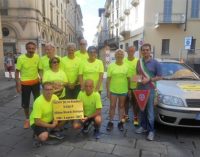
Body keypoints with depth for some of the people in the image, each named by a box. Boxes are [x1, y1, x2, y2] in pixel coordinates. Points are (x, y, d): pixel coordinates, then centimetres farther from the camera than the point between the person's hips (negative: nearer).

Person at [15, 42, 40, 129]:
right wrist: (18, 84, -13)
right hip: (25, 83, -2)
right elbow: (17, 72, -10)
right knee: (25, 103, 7)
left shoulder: (37, 57, -7)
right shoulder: (21, 58, -15)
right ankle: (27, 119, 29)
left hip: (36, 82, 3)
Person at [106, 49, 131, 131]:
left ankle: (120, 122, 24)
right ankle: (110, 122, 18)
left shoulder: (126, 66, 1)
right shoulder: (111, 66, -4)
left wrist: (128, 89, 3)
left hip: (123, 90, 2)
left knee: (121, 106, 12)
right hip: (113, 90, -1)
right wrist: (108, 90, -6)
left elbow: (128, 78, 5)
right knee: (112, 106, 5)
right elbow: (108, 79, -3)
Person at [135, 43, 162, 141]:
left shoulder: (155, 63, -3)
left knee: (150, 110, -1)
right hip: (140, 88, 5)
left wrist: (149, 79, -17)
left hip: (150, 89, -4)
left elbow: (159, 77, -3)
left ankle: (151, 130, 9)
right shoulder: (139, 62, 10)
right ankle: (143, 126, 26)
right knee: (142, 109, 12)